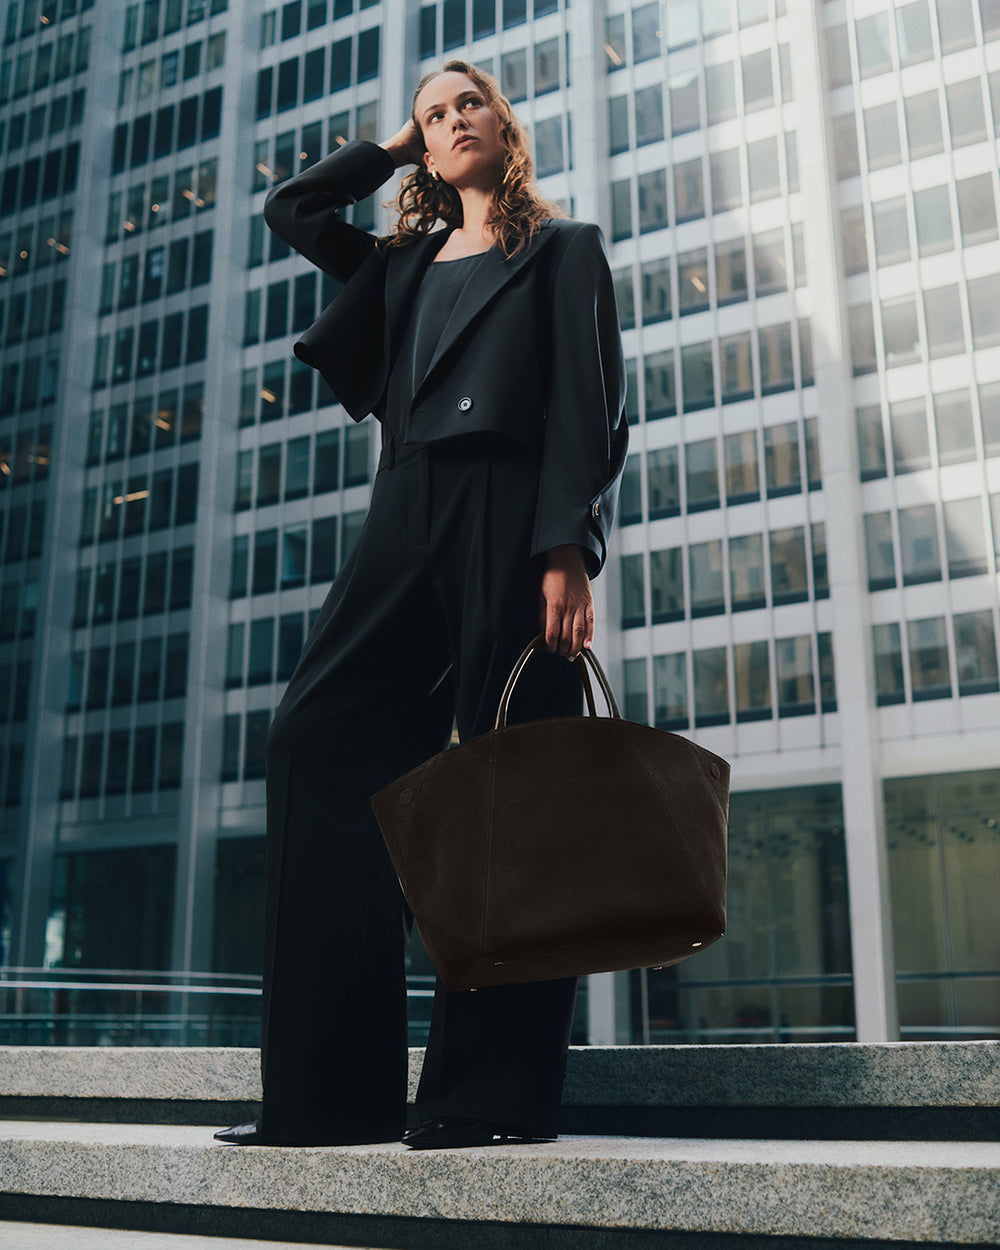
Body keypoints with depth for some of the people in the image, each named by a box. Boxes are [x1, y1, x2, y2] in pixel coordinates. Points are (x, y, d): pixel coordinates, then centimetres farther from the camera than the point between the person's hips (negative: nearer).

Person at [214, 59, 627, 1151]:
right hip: (406, 520, 5)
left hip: (511, 521, -5)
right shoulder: (404, 263, 28)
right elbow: (289, 208, 35)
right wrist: (393, 147, 32)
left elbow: (589, 405, -1)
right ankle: (330, 1091, -6)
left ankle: (492, 1093, -5)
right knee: (318, 733, -9)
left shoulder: (562, 248, 13)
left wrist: (569, 550, -14)